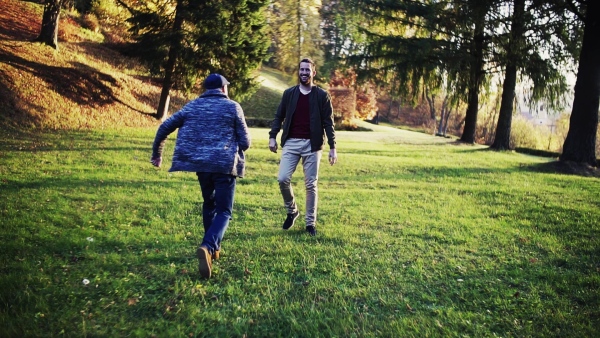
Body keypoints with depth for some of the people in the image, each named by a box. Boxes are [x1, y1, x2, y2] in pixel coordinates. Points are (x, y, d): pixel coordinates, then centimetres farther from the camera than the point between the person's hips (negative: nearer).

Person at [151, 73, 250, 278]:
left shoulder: (192, 107, 11)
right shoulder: (233, 107, 2)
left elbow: (165, 127, 10)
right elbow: (245, 142, 1)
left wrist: (157, 154, 22)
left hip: (201, 163, 4)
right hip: (225, 165, -4)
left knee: (209, 205, 24)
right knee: (224, 211, -1)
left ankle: (213, 248, 29)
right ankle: (208, 247, -25)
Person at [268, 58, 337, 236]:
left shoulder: (322, 95, 2)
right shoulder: (289, 93, 8)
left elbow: (328, 123, 1)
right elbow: (279, 116, 12)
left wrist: (332, 147, -4)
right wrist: (272, 136, 0)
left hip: (312, 144, -1)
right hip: (291, 143, 2)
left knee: (311, 184, 3)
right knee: (283, 179, -9)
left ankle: (310, 222, 15)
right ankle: (292, 211, 17)